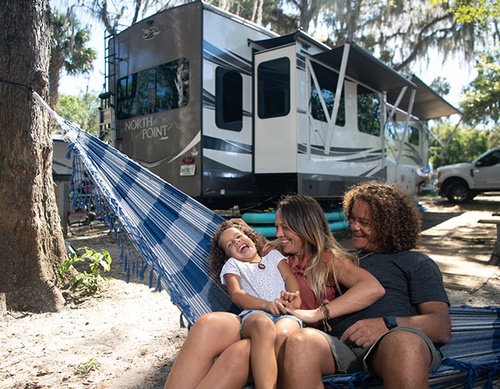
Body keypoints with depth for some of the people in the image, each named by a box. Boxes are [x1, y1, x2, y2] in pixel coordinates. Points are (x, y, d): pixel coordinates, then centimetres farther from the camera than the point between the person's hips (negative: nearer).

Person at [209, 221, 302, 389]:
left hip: (285, 312, 2)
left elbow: (289, 277, 20)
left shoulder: (273, 255, 37)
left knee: (283, 333, -38)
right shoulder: (232, 265, 29)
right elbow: (236, 295, 9)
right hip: (254, 313, -2)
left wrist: (293, 295, -7)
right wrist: (266, 304, -11)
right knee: (264, 325, -41)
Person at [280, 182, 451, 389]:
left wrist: (387, 325, -11)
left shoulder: (417, 263, 21)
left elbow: (442, 327, 7)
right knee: (299, 343, -33)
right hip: (342, 344, 3)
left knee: (404, 344, -40)